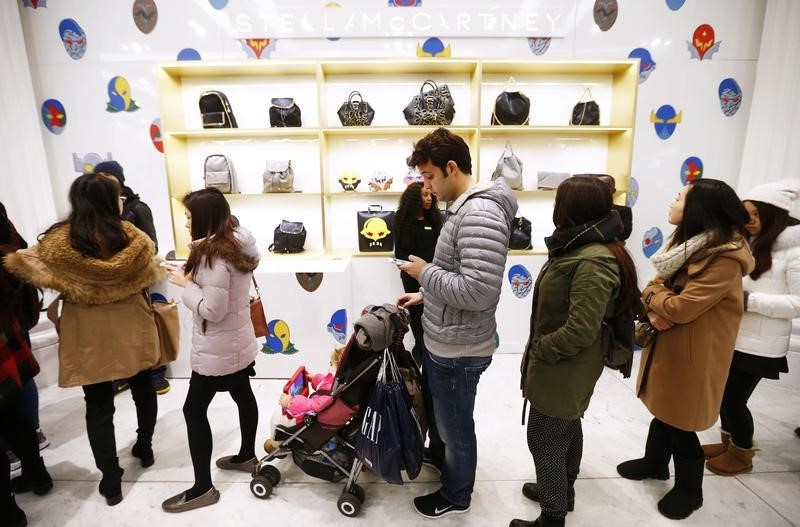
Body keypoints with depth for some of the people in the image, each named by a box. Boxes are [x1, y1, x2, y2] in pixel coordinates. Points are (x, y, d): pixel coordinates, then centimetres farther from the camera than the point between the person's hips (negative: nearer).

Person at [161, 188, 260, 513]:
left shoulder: (213, 256, -25)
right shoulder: (237, 243, 3)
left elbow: (212, 310, -26)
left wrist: (186, 284, -15)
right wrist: (192, 275, 3)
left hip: (217, 351, -9)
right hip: (239, 343, 9)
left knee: (194, 410, 4)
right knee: (243, 395, 21)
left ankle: (202, 488, 16)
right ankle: (247, 456, 42)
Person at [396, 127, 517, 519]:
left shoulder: (480, 213, -26)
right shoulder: (462, 207, 7)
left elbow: (478, 291, -33)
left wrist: (425, 273, -21)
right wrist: (425, 295, 10)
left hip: (457, 351, -10)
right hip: (441, 342, 10)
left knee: (456, 426, 14)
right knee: (435, 409, 31)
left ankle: (456, 495, 40)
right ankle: (438, 455, 58)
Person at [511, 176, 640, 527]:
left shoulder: (593, 261, -28)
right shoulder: (582, 248, 6)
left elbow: (580, 331, -31)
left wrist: (537, 350, -16)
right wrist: (541, 348, 10)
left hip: (563, 371, -10)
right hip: (566, 368, 10)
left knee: (545, 442, 6)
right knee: (567, 431, 25)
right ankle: (562, 491, 46)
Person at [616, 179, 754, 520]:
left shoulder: (725, 258, -23)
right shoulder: (686, 242, 6)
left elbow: (680, 308, -26)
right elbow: (659, 287, 6)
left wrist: (653, 295, -8)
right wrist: (657, 310, -15)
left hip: (693, 354, -8)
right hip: (667, 345, 8)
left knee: (681, 422, 8)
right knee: (663, 410, 23)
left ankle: (688, 490, 31)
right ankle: (654, 463, 44)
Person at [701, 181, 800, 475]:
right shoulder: (745, 245, 8)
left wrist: (750, 300, -23)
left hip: (759, 345, -6)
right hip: (730, 337, 6)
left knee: (735, 398, 4)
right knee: (724, 393, 17)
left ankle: (742, 454, 29)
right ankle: (729, 443, 39)